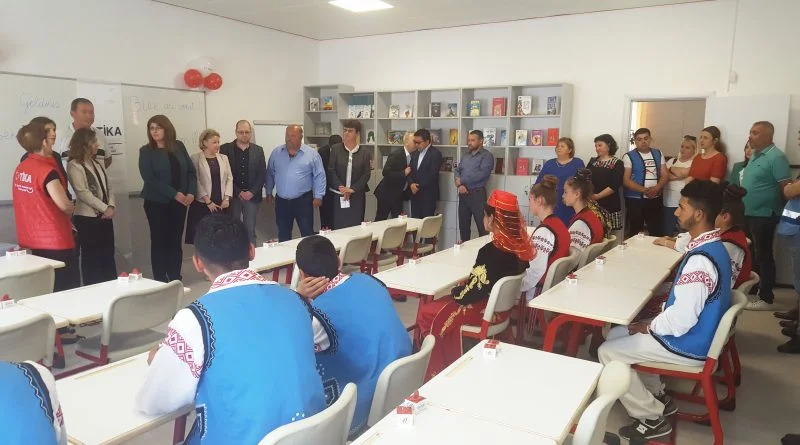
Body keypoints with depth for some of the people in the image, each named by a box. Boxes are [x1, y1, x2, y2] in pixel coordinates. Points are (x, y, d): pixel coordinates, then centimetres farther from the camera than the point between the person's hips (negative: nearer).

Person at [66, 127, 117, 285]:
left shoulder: (97, 164, 14)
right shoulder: (74, 166, -10)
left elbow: (108, 186, 9)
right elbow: (83, 193, -17)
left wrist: (111, 206, -7)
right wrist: (105, 208, -16)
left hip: (105, 216, 7)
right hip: (87, 218, -7)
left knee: (108, 256, 10)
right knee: (91, 257, 2)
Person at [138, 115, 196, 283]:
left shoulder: (179, 146, 6)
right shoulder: (146, 151, -3)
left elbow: (191, 171, 6)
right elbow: (150, 179, -13)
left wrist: (191, 193, -10)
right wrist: (174, 194, -19)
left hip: (180, 202, 3)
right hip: (157, 203, -3)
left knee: (176, 240, 8)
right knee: (159, 241, 3)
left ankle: (175, 278, 16)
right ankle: (160, 280, 10)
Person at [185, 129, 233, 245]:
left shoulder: (223, 158, 12)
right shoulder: (195, 159, -2)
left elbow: (229, 178, 8)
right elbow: (196, 181, -8)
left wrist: (226, 198, -5)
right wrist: (208, 201, -13)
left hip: (221, 204, 4)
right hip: (203, 204, -4)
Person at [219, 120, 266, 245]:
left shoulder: (258, 150, 6)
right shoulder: (225, 149, -1)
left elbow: (262, 174, 3)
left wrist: (252, 192, -8)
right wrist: (238, 192, -10)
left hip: (252, 196, 1)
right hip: (232, 196, -1)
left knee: (250, 229, 5)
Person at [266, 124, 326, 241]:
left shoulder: (312, 154, -4)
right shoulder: (276, 153, 5)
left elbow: (319, 176, -4)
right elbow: (270, 174, 12)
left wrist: (318, 196, -8)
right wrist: (269, 192, 11)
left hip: (303, 200, -3)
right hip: (281, 201, 3)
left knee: (307, 234, 2)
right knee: (283, 235, 13)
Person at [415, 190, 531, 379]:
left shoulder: (490, 251, -28)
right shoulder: (520, 244, -3)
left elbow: (471, 293, -23)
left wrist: (455, 291, -2)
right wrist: (462, 287, 13)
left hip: (484, 311, -8)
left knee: (426, 314, 3)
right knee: (445, 305, 22)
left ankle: (436, 371, 16)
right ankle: (452, 363, 24)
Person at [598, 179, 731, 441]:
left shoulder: (700, 261, -30)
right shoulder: (713, 246, 3)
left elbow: (682, 318, -29)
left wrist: (648, 327, -13)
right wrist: (662, 310, 7)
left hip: (688, 344, -10)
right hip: (697, 332, 10)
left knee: (608, 352, -6)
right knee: (617, 334, 15)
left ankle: (652, 418, 7)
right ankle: (657, 397, 22)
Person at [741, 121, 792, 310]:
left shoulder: (776, 157, -17)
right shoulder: (755, 155, 12)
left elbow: (787, 187, -19)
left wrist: (783, 211, -14)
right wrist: (740, 203, 17)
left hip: (764, 215, -9)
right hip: (749, 214, 9)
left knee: (763, 256, -2)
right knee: (751, 254, 17)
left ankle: (766, 298, 7)